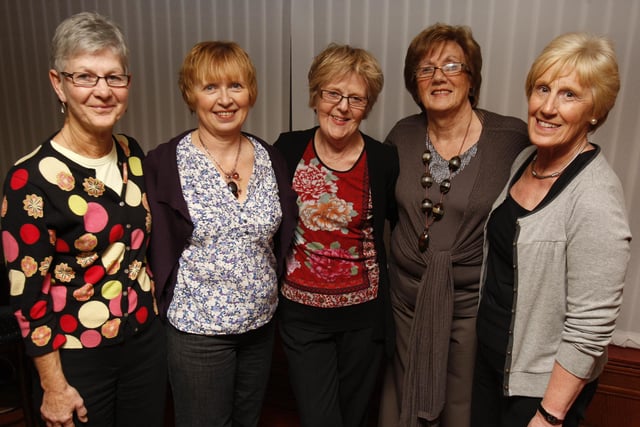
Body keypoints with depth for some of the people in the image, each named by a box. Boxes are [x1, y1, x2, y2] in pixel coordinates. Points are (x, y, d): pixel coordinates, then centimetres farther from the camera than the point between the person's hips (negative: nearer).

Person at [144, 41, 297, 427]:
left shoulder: (271, 159, -1)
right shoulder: (165, 163, -13)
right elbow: (157, 250, -9)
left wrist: (269, 293, 4)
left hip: (262, 323, 4)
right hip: (197, 328, -4)